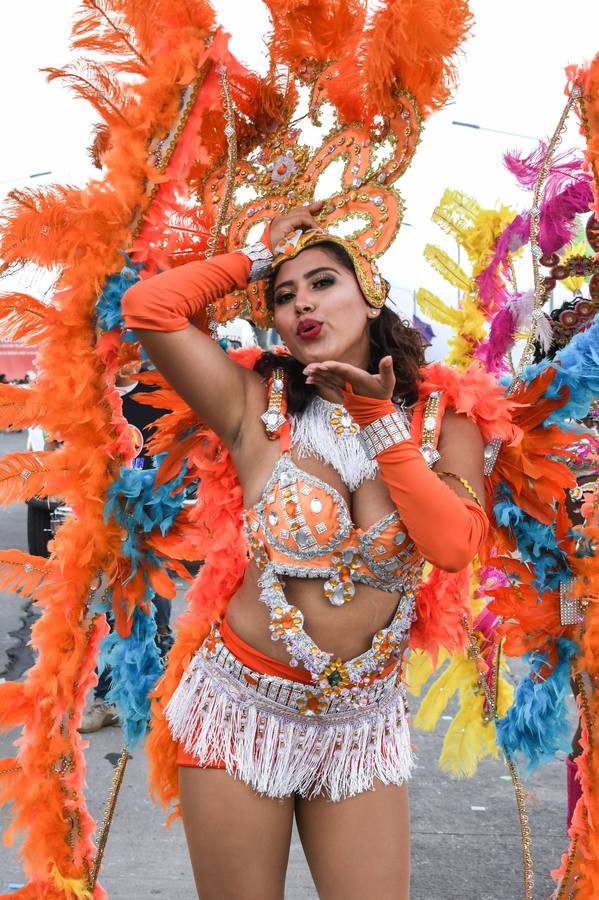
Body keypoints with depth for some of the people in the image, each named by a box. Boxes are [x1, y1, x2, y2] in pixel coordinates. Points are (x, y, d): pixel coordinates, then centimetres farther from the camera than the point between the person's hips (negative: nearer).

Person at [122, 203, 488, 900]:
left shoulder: (441, 423, -1)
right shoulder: (259, 409, -6)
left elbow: (453, 547, -16)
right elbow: (146, 307, -17)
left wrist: (379, 420, -15)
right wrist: (260, 253, -4)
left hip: (365, 724, 2)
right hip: (244, 708, -1)